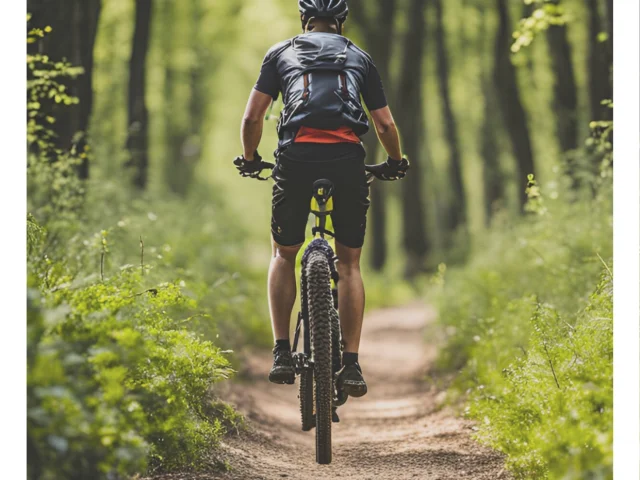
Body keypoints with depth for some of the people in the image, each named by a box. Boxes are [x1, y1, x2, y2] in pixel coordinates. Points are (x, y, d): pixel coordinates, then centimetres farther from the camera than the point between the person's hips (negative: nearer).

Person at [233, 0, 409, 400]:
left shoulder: (281, 53, 19)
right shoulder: (360, 58, 22)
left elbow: (252, 117, 11)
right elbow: (386, 125, 18)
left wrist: (250, 159, 28)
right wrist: (396, 163, 36)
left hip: (297, 157, 0)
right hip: (347, 159, 0)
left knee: (284, 254, 20)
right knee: (349, 263, 13)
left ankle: (282, 353, 10)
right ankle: (351, 365, 5)